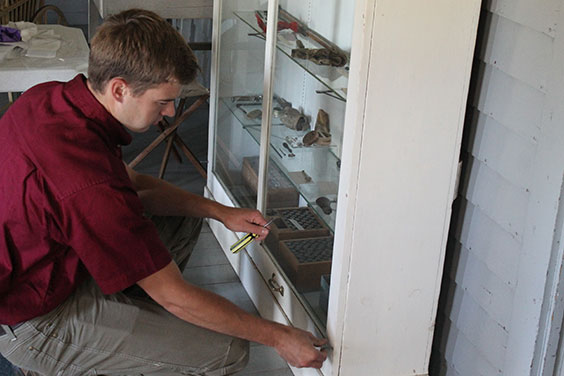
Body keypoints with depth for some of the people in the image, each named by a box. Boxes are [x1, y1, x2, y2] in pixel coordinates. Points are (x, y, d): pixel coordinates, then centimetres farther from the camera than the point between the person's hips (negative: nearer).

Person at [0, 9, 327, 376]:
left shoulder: (49, 97, -6)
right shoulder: (92, 188, -35)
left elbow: (130, 182, 10)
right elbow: (175, 297, -25)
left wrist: (220, 212, 2)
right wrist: (280, 337, -15)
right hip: (31, 324, -9)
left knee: (183, 219, 14)